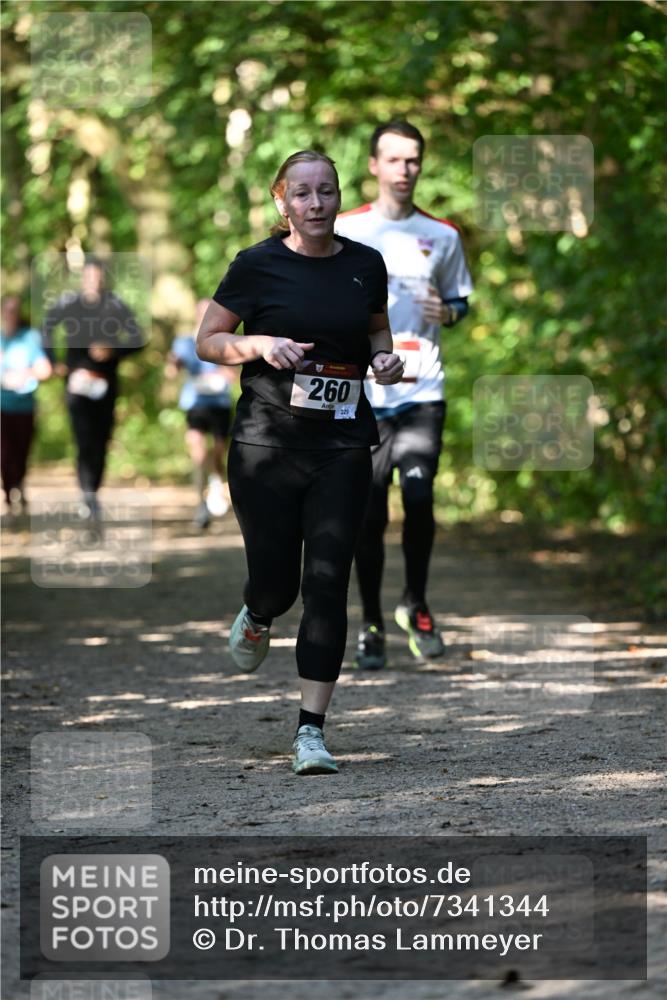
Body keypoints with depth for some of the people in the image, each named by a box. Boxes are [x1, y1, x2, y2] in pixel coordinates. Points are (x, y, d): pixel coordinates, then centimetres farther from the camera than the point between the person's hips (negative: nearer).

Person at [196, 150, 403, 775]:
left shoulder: (365, 265, 7)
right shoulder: (257, 265, -3)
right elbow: (207, 342, 3)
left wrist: (385, 357, 1)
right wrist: (261, 344, -15)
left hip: (343, 446, 2)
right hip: (266, 443, -2)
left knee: (328, 585, -6)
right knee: (275, 580, 2)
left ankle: (311, 731, -2)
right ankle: (256, 618, 42)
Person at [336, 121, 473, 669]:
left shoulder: (442, 235, 10)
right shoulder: (342, 231, 5)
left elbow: (461, 301, 19)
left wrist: (447, 312, -3)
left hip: (422, 391, 1)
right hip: (362, 392, -1)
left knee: (419, 498, -15)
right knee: (369, 514, -1)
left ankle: (415, 605, 7)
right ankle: (372, 625, 13)